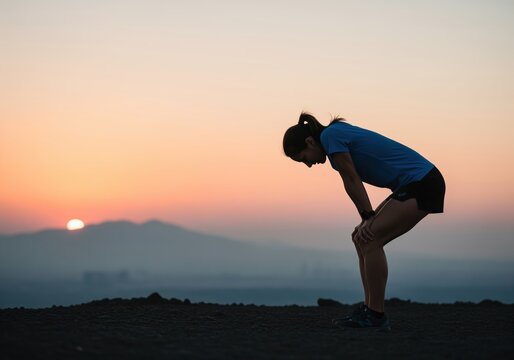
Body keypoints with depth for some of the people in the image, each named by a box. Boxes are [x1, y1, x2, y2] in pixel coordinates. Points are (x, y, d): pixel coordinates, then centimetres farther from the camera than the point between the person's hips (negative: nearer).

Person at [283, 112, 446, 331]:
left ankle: (376, 315, -8)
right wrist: (368, 221, 3)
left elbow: (352, 182, -10)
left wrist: (368, 219, -4)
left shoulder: (329, 136, -11)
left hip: (421, 184, -10)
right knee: (364, 240, 9)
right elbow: (354, 183, 12)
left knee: (370, 240, -12)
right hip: (416, 184, 10)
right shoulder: (340, 133, 16)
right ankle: (369, 310, 10)